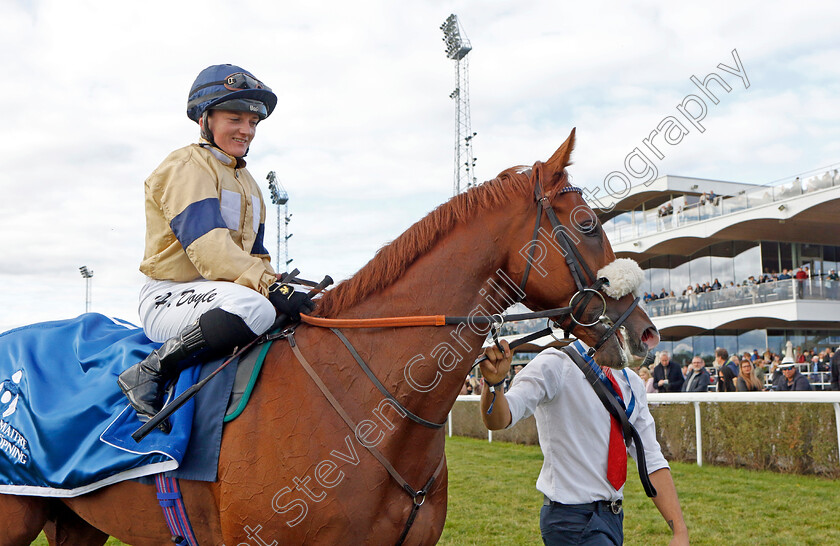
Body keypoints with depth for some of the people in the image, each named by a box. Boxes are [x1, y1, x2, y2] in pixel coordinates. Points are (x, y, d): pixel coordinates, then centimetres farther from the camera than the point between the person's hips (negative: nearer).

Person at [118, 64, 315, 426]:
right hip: (169, 298, -9)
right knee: (253, 307, -37)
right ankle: (150, 374, -23)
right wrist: (271, 288, -33)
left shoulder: (247, 182, 22)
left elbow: (256, 255, 21)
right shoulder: (186, 167, -8)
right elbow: (207, 245, -23)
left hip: (223, 292, 9)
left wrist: (279, 289, 1)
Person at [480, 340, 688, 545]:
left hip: (614, 518, 7)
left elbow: (652, 460, 7)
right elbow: (498, 420, -25)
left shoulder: (631, 382, 9)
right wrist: (494, 382, -47)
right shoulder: (555, 365, -12)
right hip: (571, 520, -7)